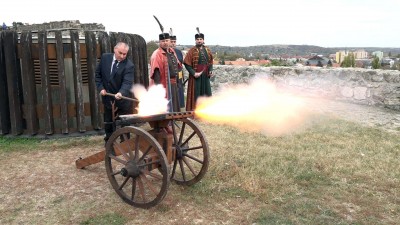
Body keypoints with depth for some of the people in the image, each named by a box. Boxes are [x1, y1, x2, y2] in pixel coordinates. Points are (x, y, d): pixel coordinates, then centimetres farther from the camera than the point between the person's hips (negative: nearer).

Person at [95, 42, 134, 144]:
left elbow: (127, 82, -28)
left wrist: (121, 93, -47)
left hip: (123, 100, -4)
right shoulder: (105, 57, -4)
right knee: (108, 123, 17)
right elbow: (98, 74, 6)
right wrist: (100, 88, -6)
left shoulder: (129, 65, -17)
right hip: (108, 98, 4)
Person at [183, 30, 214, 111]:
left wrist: (210, 70, 1)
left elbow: (210, 62, 18)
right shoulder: (192, 50, -6)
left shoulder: (207, 50, 10)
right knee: (196, 93, -2)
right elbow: (187, 63, -10)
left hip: (206, 76, 5)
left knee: (206, 92, 10)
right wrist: (193, 73, -17)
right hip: (196, 76, -5)